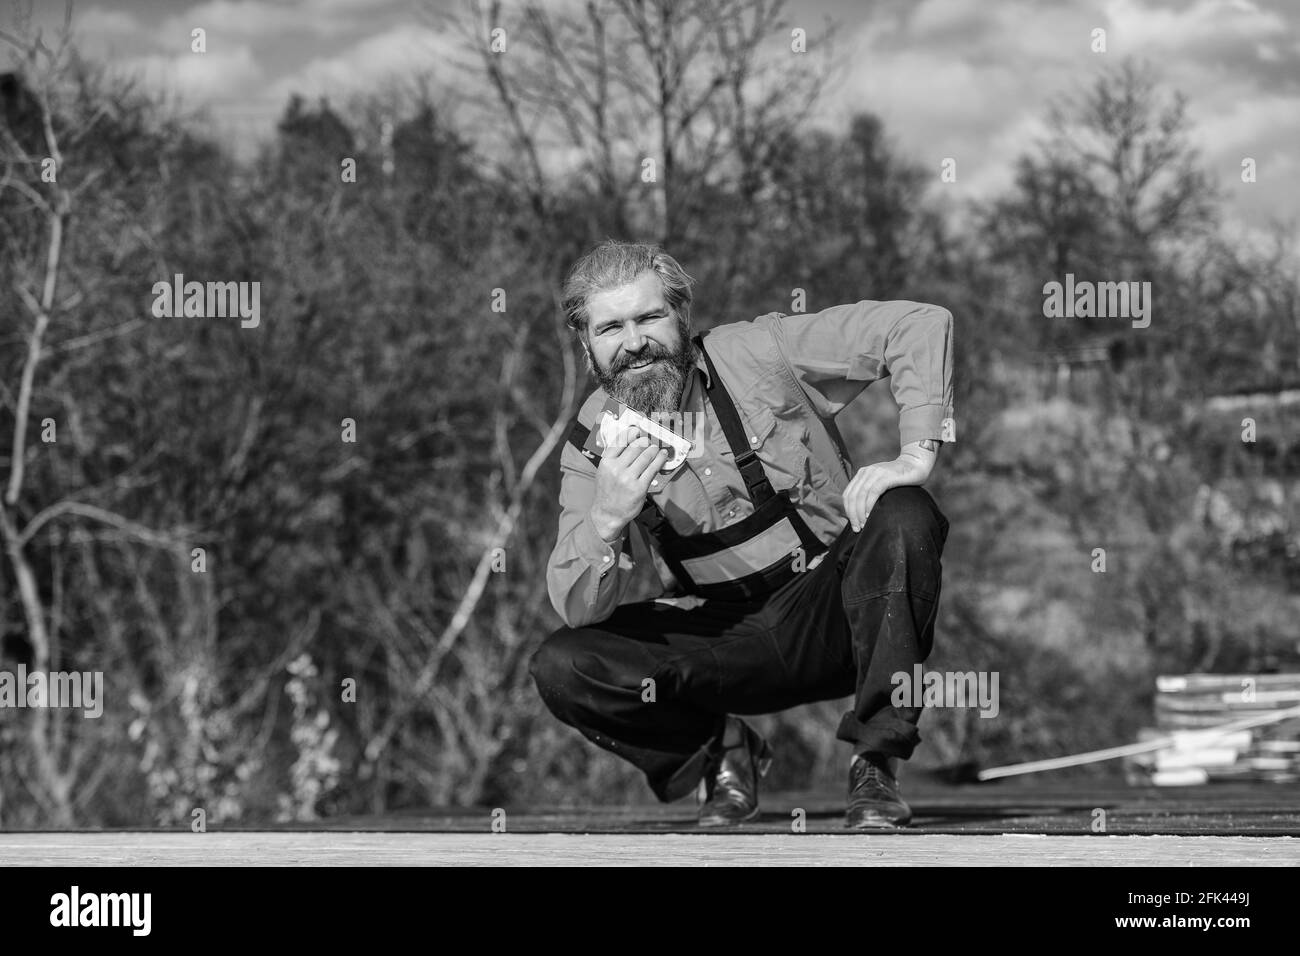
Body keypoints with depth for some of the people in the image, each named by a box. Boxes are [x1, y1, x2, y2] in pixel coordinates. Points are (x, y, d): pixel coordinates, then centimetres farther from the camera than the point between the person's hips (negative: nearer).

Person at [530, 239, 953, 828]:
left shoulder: (755, 355, -8)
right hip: (727, 643, 1)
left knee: (903, 516, -30)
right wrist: (606, 519, -30)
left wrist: (916, 456, -22)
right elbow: (580, 609, -9)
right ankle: (721, 752, 7)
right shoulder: (591, 447, -1)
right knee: (560, 667, -21)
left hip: (834, 612, -1)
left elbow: (920, 325, -10)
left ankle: (875, 764, -19)